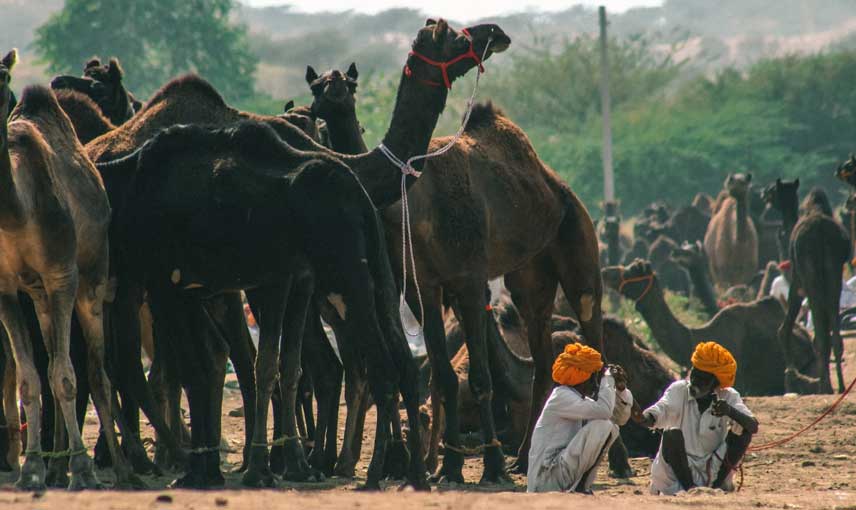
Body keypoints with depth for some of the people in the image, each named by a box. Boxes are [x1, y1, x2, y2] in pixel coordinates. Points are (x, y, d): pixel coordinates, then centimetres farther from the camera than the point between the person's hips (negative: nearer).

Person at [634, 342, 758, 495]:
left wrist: (730, 411, -38)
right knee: (672, 434, -27)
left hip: (714, 471, 1)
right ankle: (688, 488, -18)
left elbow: (753, 427, -18)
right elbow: (661, 409, -26)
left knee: (742, 433, -16)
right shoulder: (679, 390, -6)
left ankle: (716, 485, -8)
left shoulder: (729, 397, -3)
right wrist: (644, 418, -50)